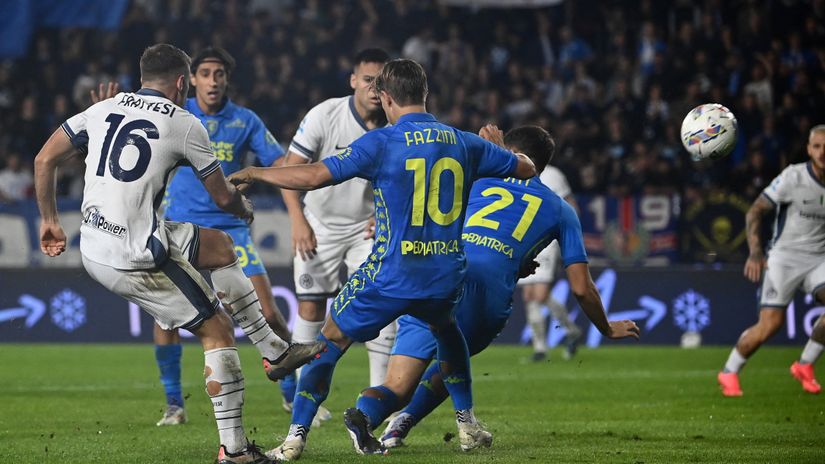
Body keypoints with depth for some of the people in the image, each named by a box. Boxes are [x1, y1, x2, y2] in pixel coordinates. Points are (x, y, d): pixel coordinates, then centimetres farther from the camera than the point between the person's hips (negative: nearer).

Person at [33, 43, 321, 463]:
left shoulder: (101, 110, 10)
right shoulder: (184, 124, -5)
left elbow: (44, 160, 12)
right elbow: (222, 197, 5)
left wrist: (49, 220, 22)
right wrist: (245, 209, 28)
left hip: (93, 251, 7)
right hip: (136, 257, -7)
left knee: (219, 247, 25)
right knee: (217, 332, 8)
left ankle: (274, 351, 30)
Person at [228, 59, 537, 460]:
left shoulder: (381, 142, -9)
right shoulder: (464, 143, 5)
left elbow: (314, 176, -14)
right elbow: (527, 168, 18)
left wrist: (256, 173, 0)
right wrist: (497, 149, 40)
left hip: (391, 276, -4)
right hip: (447, 278, 5)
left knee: (330, 341, 12)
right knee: (446, 329, 36)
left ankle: (295, 438, 6)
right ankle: (467, 426, 31)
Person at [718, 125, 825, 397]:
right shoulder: (793, 177, -10)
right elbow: (755, 212, -9)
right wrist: (755, 251, -20)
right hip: (785, 258, -4)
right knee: (770, 324, -13)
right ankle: (729, 372, 9)